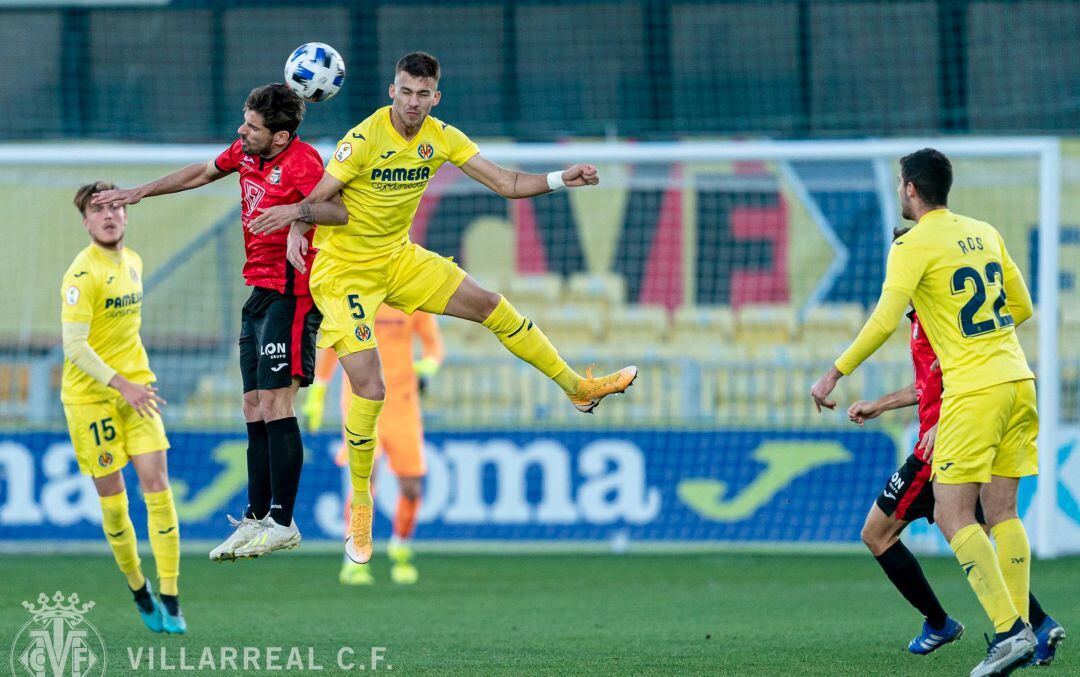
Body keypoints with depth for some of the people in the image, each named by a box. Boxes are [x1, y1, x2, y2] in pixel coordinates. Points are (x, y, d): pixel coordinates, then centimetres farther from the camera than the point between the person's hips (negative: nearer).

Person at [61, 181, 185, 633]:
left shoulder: (133, 263, 10)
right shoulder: (83, 274, -14)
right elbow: (74, 346, -19)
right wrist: (120, 384, -23)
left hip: (134, 390, 6)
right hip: (90, 397, -6)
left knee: (157, 485, -6)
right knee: (112, 498, 0)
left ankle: (170, 599, -7)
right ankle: (139, 590, 19)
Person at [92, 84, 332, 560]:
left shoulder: (301, 162, -16)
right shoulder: (244, 151, 9)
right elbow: (202, 173, 28)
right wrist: (138, 193, 33)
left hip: (290, 294, -9)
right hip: (259, 293, 9)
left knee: (275, 404, -14)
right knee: (255, 409, 7)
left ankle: (283, 523, -14)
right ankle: (255, 518, 10)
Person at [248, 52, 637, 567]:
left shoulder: (441, 138, -4)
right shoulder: (364, 139, -21)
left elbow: (506, 183, -2)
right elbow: (317, 201, -17)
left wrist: (561, 179, -16)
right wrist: (298, 223, -39)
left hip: (399, 259, 6)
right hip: (345, 270, -6)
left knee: (494, 308, 7)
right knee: (368, 390, -15)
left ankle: (579, 388, 27)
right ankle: (359, 507, 4)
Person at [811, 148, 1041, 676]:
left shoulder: (914, 244, -7)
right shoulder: (984, 233, 14)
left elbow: (885, 320, -16)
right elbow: (1022, 307, 21)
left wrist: (835, 374, -8)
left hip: (973, 390, -7)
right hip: (1017, 381, 7)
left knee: (953, 517, -6)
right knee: (1002, 512, 10)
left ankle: (1009, 632, -18)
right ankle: (1019, 628, 3)